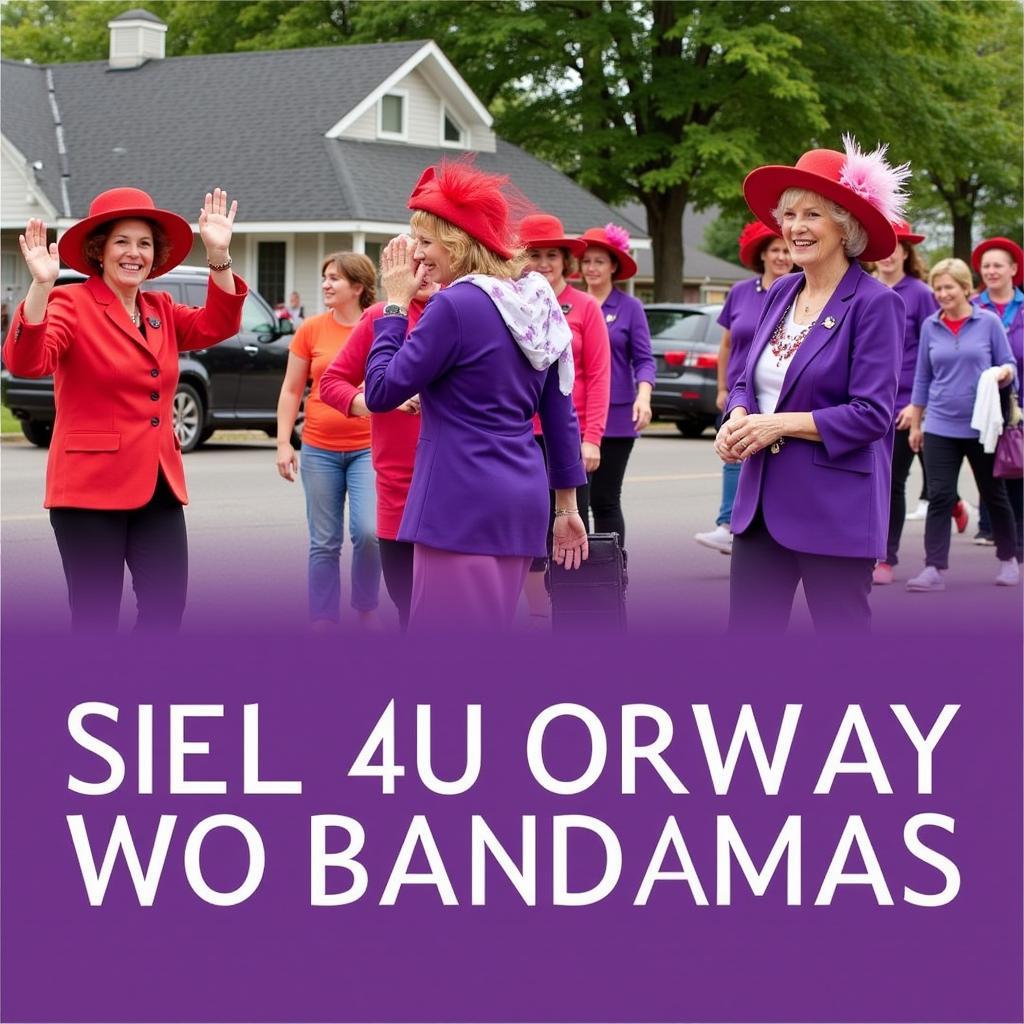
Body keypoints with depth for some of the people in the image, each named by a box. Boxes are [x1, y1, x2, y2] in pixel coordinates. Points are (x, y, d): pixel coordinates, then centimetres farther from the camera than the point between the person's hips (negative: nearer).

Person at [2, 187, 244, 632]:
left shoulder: (161, 311, 14)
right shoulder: (72, 303, -5)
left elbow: (216, 326, -2)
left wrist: (219, 255, -13)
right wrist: (40, 286, -34)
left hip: (158, 487, 6)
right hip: (91, 486, -6)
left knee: (166, 611, 3)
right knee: (96, 620, -1)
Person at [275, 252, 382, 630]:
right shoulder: (312, 329, 1)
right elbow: (291, 390, 7)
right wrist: (283, 443, 0)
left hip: (368, 448, -2)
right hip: (320, 450, 2)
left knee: (368, 531, -16)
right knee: (324, 543, 6)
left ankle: (365, 609, 7)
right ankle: (323, 622, 15)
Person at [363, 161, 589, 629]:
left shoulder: (456, 306, -13)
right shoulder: (538, 303, 11)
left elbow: (381, 393, -8)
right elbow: (561, 417, 15)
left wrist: (395, 304, 0)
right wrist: (567, 508, 21)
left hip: (463, 504, -9)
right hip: (521, 499, 9)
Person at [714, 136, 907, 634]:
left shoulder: (875, 303, -11)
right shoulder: (781, 293, 10)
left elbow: (872, 414, -16)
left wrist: (781, 424, -18)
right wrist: (738, 418, -5)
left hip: (836, 508, -7)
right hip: (763, 498, 7)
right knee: (747, 632, 7)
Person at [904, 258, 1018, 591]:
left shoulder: (988, 322, -3)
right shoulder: (930, 326, 3)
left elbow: (1008, 365, 2)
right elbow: (922, 377, 9)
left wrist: (1004, 373, -22)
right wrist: (915, 423, 10)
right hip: (940, 426, 1)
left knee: (994, 494, 12)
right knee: (939, 496, -7)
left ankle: (1008, 560, 28)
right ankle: (934, 569, -8)